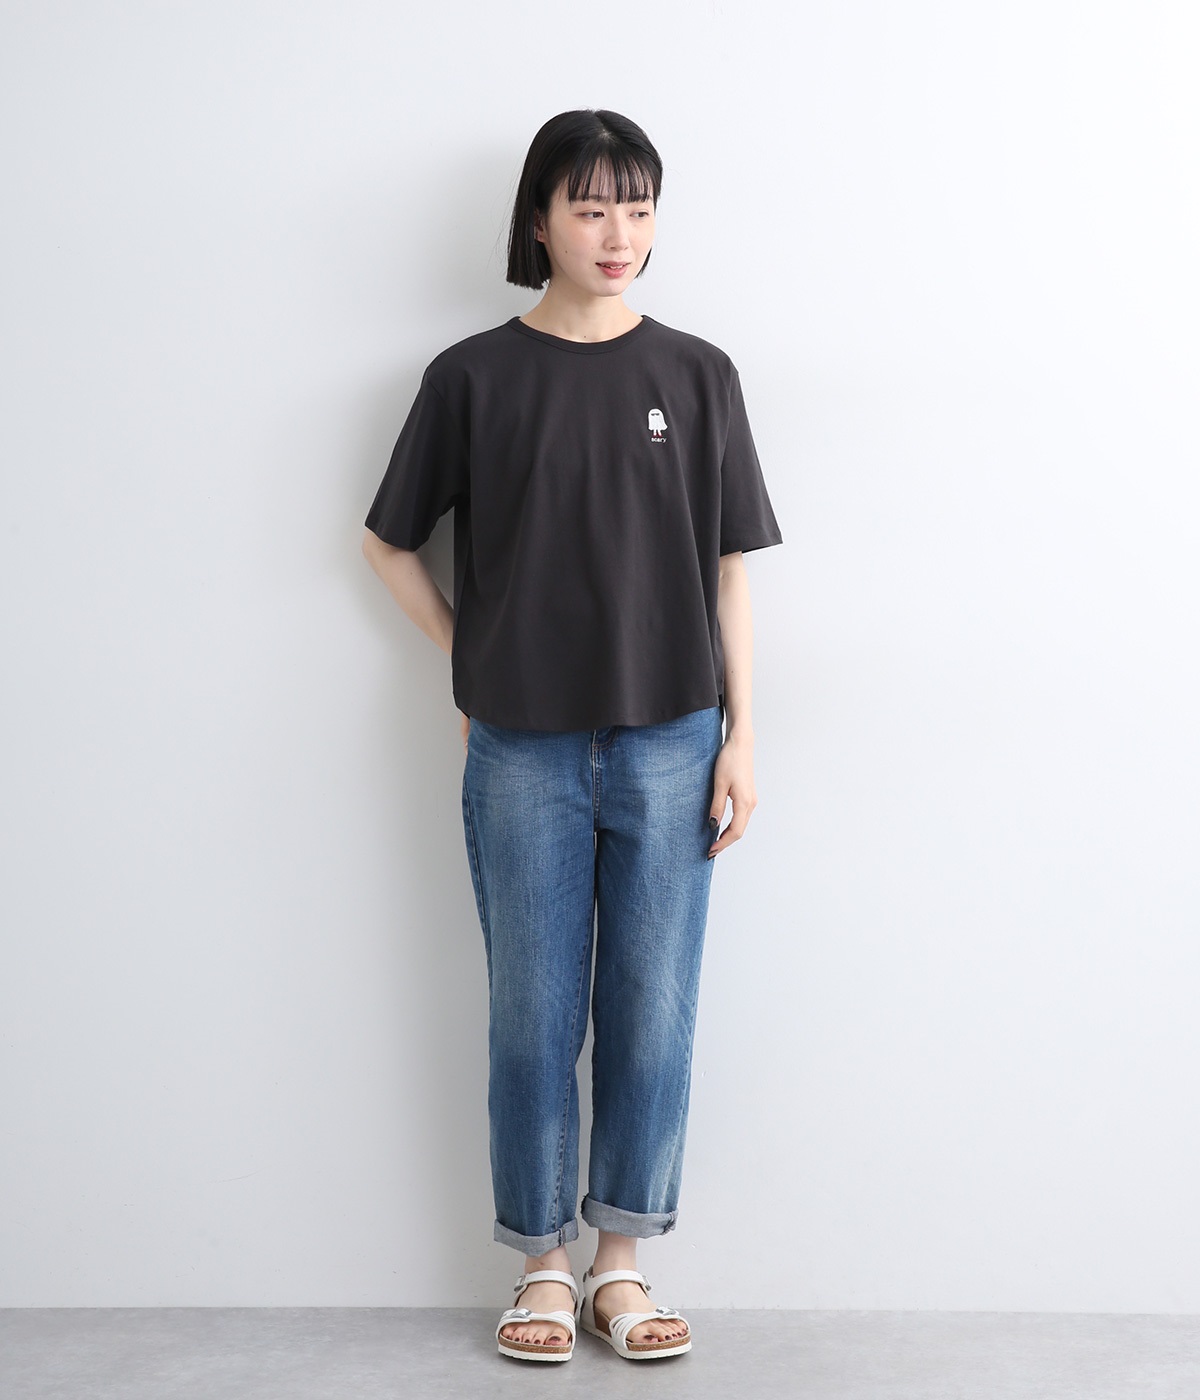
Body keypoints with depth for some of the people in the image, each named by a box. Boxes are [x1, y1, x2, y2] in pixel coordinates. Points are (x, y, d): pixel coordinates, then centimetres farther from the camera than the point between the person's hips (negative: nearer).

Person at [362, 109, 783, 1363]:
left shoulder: (696, 375, 4)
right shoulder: (473, 376, 1)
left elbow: (728, 569, 5)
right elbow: (389, 541, 10)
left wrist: (740, 734, 1)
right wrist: (470, 660, 4)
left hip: (668, 743, 1)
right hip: (524, 751, -1)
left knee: (651, 1013, 6)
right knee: (533, 1015, 6)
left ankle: (621, 1262, 21)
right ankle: (544, 1265, 20)